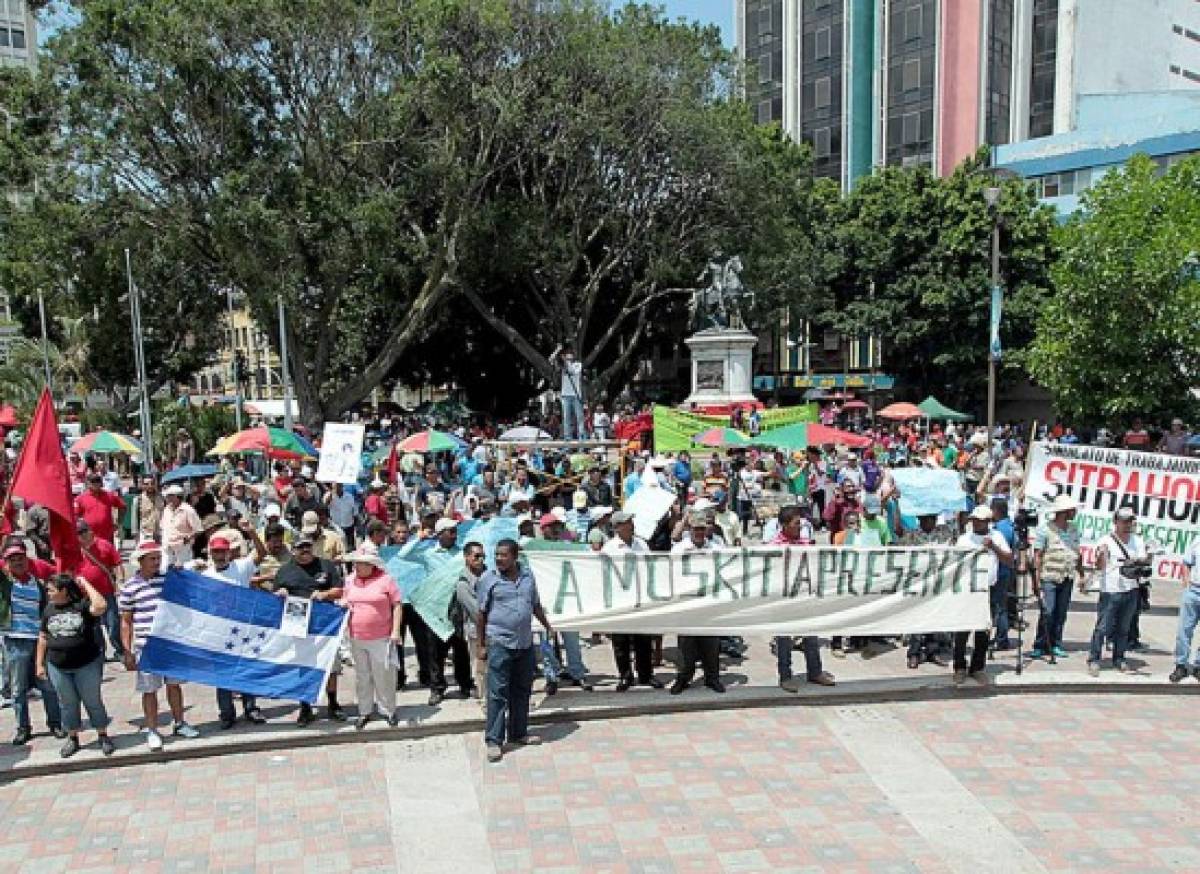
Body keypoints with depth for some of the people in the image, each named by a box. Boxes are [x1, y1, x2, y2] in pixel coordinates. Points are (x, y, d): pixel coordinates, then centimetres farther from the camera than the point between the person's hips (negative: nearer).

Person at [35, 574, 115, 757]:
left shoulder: (82, 604, -12)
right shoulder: (49, 609, 3)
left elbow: (101, 606, -34)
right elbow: (43, 637, 10)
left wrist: (86, 584, -23)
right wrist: (40, 664, 8)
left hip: (87, 665, -4)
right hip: (58, 668, 4)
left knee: (93, 701, 6)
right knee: (68, 704, 13)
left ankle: (104, 736, 19)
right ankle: (72, 739, 28)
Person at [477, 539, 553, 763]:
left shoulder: (528, 576, 6)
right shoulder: (488, 578, -6)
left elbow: (536, 605, 20)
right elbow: (481, 614, -3)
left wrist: (547, 626, 24)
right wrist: (481, 645, -3)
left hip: (525, 643, 5)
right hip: (500, 643, -5)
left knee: (522, 690, 13)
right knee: (498, 693, -4)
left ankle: (518, 733, 26)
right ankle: (494, 741, 2)